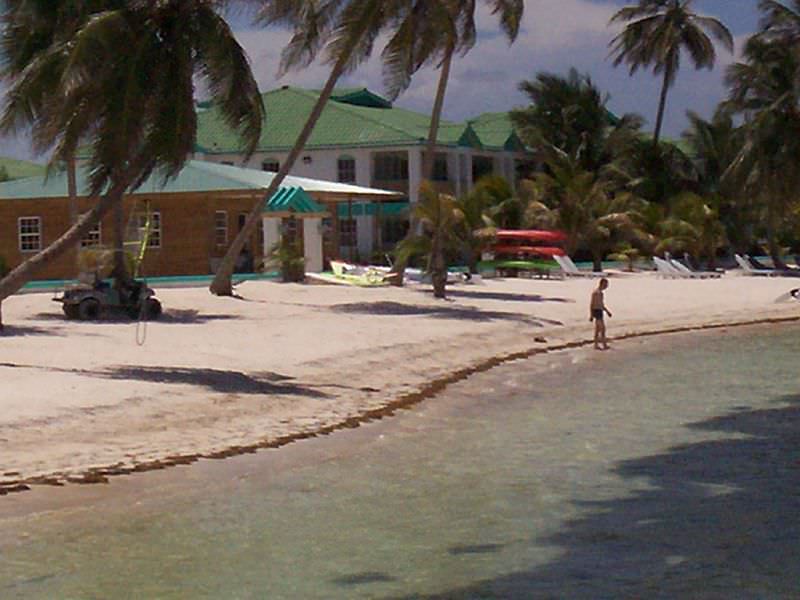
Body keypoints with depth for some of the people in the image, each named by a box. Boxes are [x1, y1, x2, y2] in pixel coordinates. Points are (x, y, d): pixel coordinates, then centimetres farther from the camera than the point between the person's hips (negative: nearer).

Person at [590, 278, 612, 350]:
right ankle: (604, 345, -9)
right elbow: (592, 304, -18)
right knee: (603, 328, -10)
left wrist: (607, 311, 22)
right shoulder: (596, 292, -17)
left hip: (600, 311, 10)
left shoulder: (600, 292, 15)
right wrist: (591, 315, -20)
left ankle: (596, 345, 13)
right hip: (597, 311, -10)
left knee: (598, 329, 10)